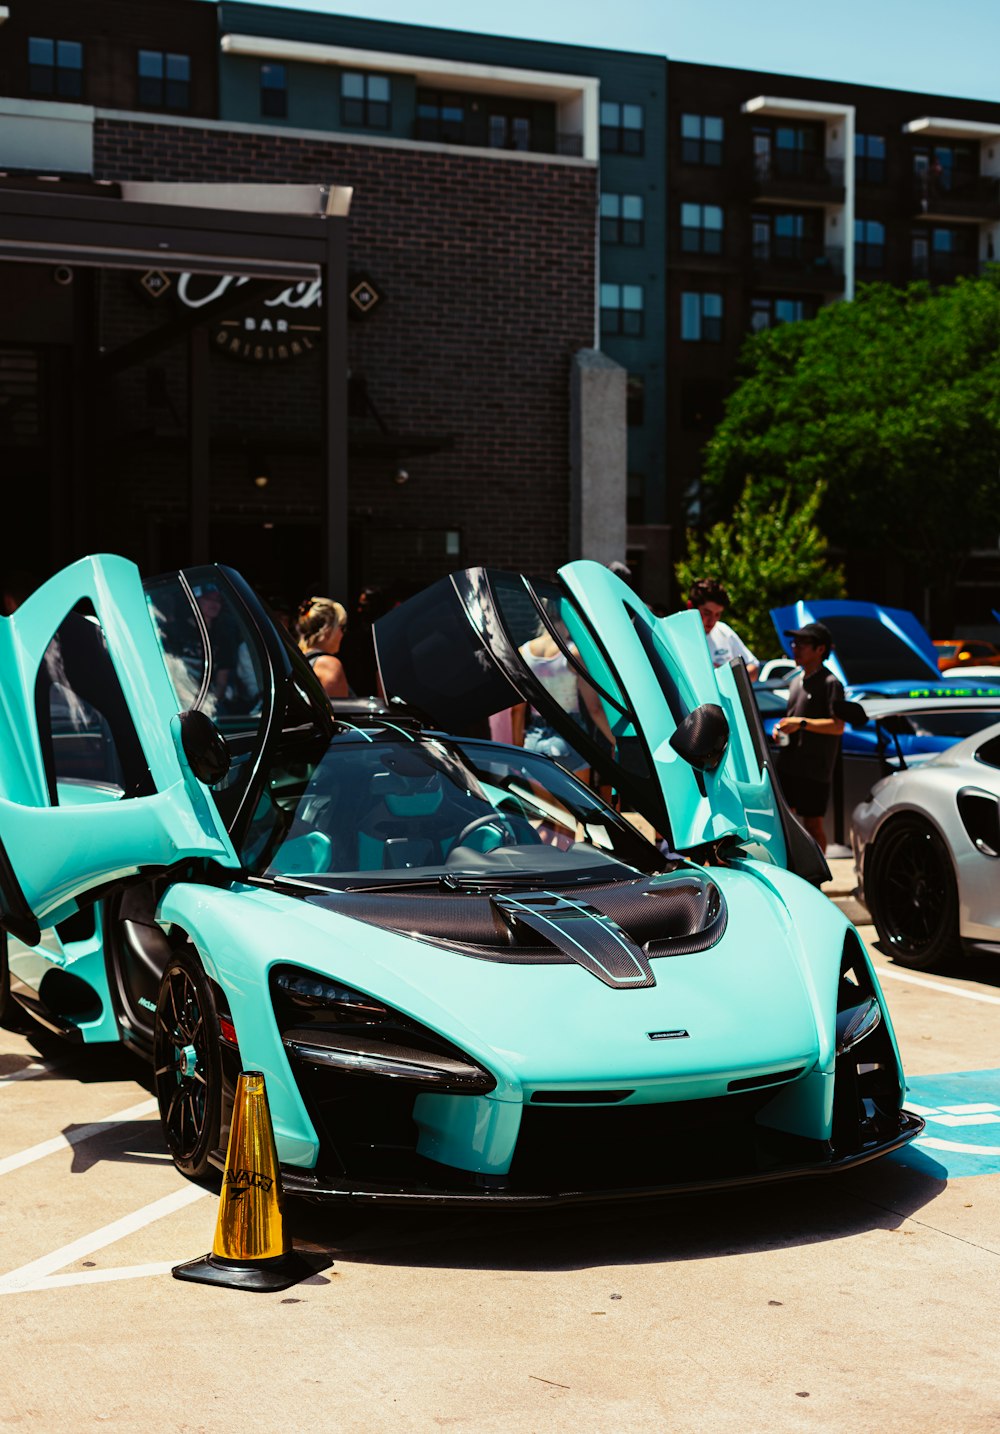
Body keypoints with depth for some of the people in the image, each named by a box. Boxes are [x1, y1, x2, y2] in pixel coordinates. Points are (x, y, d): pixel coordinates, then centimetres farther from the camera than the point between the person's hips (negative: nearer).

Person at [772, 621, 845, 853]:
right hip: (787, 764, 8)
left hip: (814, 769, -8)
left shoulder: (830, 683, -10)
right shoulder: (796, 681, 16)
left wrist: (802, 723, -22)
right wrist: (782, 728, 8)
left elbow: (838, 726, -18)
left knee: (812, 824, -2)